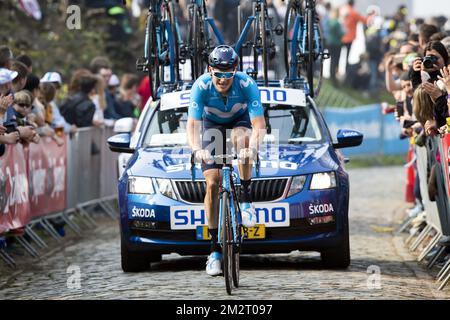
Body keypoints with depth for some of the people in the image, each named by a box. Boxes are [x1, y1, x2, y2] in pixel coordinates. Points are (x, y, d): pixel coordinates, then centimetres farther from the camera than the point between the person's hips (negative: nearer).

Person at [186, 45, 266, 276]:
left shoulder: (247, 84, -33)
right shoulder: (201, 86, -31)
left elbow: (259, 123, -37)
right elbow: (193, 124, -35)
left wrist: (253, 147, -56)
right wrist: (196, 149, -54)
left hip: (240, 120, -1)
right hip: (212, 124, 1)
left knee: (242, 139, -39)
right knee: (212, 184, -11)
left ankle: (246, 199, -20)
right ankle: (215, 249, -7)